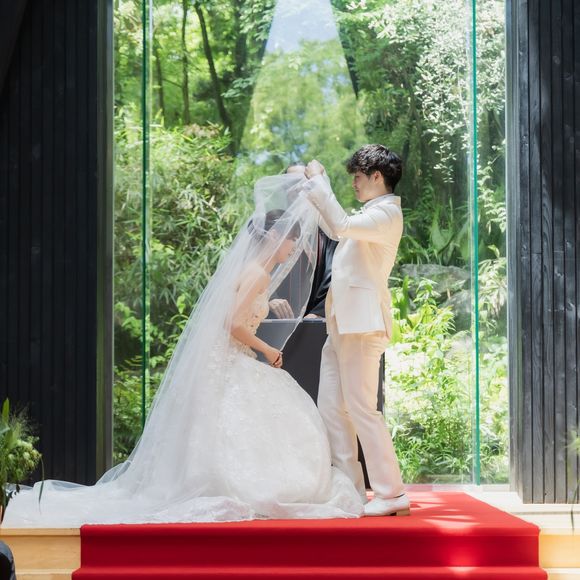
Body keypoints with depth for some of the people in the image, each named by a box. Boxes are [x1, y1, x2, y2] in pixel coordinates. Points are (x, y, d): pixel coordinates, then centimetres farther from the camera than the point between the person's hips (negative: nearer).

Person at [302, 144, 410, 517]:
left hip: (362, 324, -10)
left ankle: (392, 494, -7)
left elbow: (340, 225, -27)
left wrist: (319, 181, -17)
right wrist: (311, 189, 31)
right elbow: (336, 229, 38)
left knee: (362, 408, -11)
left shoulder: (386, 213, -10)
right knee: (331, 408, 8)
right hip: (344, 324, 10)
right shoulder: (373, 214, 22)